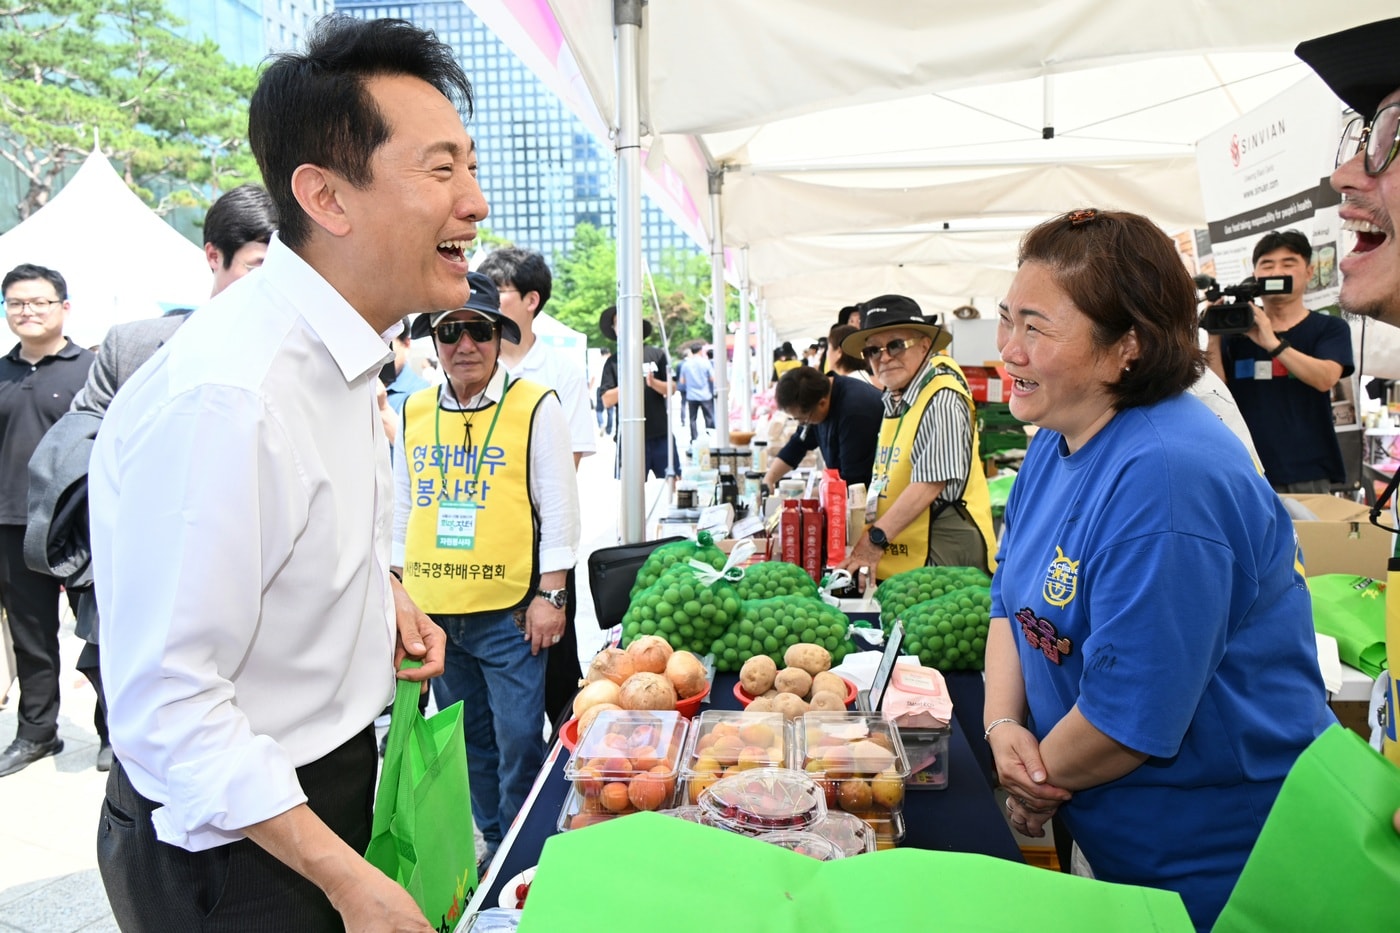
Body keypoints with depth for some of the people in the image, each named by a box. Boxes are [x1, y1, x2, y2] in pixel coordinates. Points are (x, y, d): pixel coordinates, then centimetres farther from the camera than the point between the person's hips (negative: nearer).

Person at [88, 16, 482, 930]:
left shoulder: (340, 351, 0)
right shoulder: (224, 393, -30)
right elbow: (165, 706, -27)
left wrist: (383, 588, 0)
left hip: (331, 781, 8)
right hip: (230, 849, -8)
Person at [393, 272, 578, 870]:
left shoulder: (535, 406, -5)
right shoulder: (414, 411, 7)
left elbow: (559, 507, -5)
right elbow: (402, 508, 16)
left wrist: (550, 595, -9)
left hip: (507, 611, -4)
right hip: (432, 611, 5)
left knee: (518, 739, 3)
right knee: (468, 737, 17)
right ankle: (489, 839, 35)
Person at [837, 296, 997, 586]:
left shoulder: (942, 400, -16)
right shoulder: (894, 399, 13)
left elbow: (930, 483, -22)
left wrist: (876, 539, -21)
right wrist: (869, 540, 9)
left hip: (940, 555, -8)